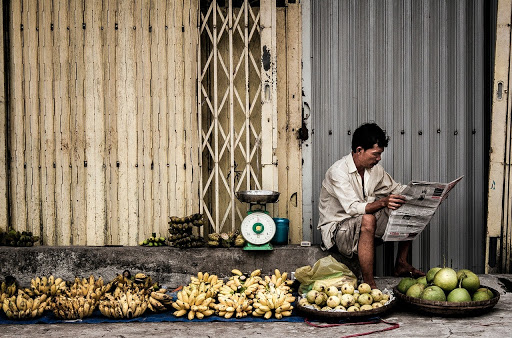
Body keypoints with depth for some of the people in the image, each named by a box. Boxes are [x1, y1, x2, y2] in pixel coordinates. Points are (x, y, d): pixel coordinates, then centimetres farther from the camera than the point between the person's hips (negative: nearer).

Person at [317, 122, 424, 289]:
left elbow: (395, 188, 15)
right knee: (367, 220, -39)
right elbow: (353, 208, -32)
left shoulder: (375, 168, 1)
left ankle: (401, 264, 5)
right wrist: (383, 202, -46)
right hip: (337, 227, -8)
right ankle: (368, 284, -35)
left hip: (363, 222, 8)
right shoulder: (338, 171, -23)